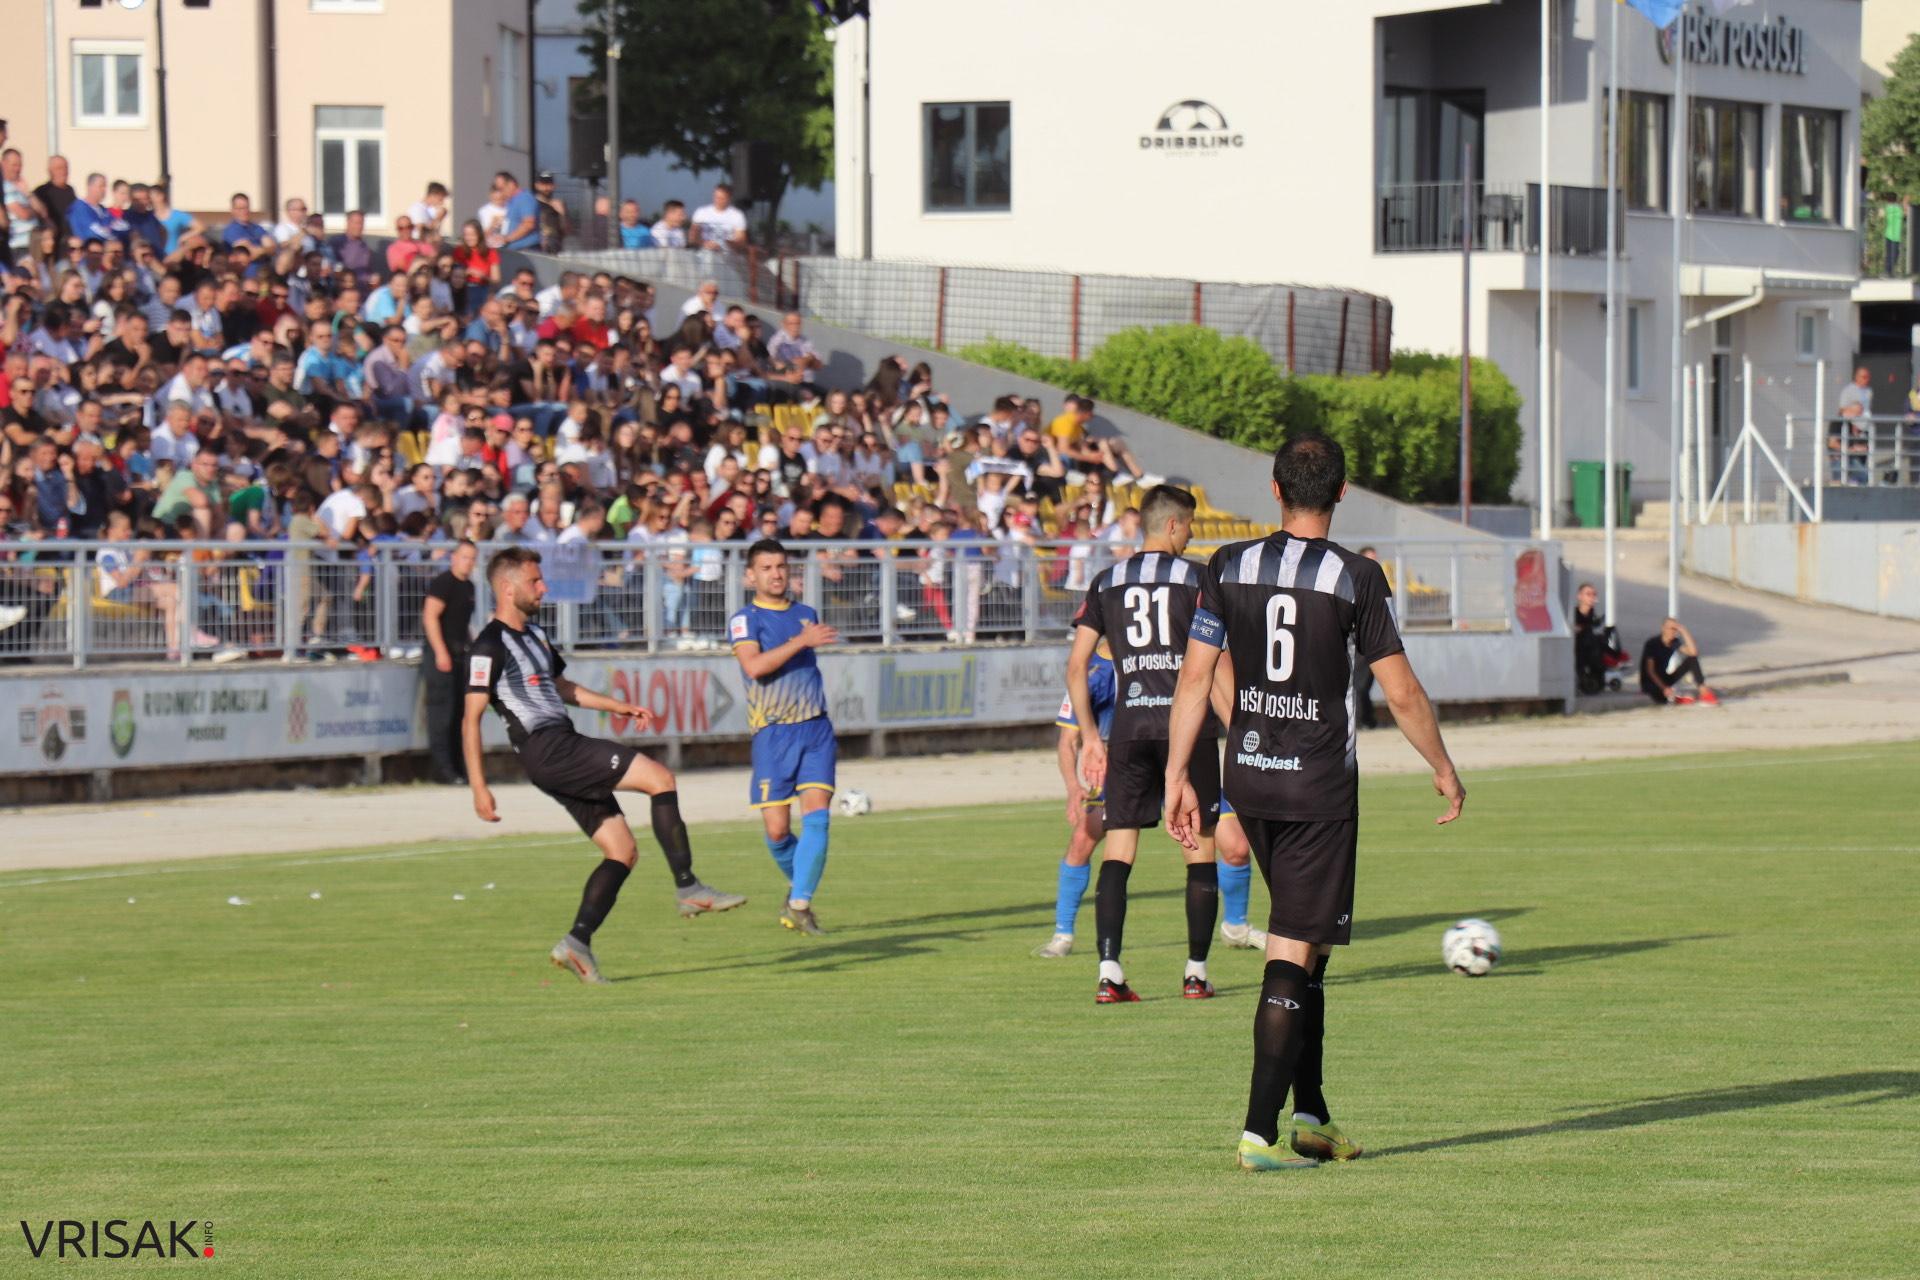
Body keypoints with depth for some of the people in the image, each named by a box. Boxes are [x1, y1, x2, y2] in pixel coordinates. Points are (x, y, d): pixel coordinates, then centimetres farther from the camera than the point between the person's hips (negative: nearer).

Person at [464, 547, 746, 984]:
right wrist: (479, 788, -17)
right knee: (660, 777, -16)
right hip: (546, 750, -10)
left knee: (622, 850, 3)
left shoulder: (533, 634, 22)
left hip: (566, 752, 10)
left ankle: (578, 943, 1)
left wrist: (621, 707, 26)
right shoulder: (489, 647, -8)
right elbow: (471, 719, -11)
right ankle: (689, 889, -16)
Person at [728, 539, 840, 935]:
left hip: (815, 729, 3)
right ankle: (799, 884, 26)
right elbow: (754, 665, -21)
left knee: (817, 816, -14)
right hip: (773, 735, -3)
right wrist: (801, 641, -25)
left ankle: (799, 904, -12)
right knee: (777, 830, -3)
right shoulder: (744, 620, -2)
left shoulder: (807, 615, 15)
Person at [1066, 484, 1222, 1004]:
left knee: (1118, 852, 2)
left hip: (1128, 726, 3)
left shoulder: (1107, 582, 11)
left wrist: (1090, 736, 15)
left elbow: (1076, 665, 9)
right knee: (1201, 850, 6)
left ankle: (1109, 971, -10)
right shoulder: (1195, 577, 0)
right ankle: (1195, 972, 6)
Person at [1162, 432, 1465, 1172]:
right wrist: (1444, 770, 7)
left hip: (1248, 778, 5)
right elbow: (1402, 695, -6)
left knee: (1304, 944, 18)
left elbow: (1195, 676, 0)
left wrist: (1178, 777, 5)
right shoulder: (1356, 579, -9)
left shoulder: (1228, 569, 1)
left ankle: (1310, 1116, 19)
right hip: (1319, 786, -5)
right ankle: (1261, 1132, -10)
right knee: (1293, 955, -4)